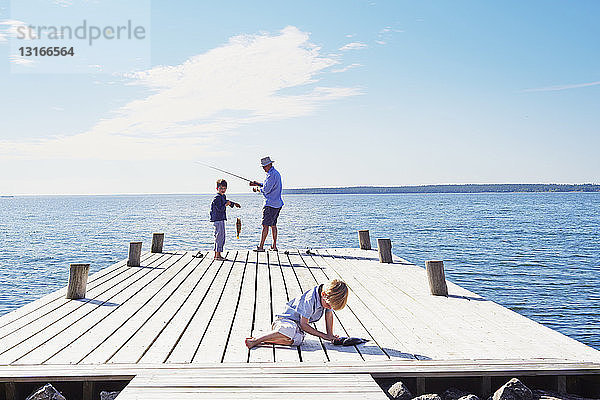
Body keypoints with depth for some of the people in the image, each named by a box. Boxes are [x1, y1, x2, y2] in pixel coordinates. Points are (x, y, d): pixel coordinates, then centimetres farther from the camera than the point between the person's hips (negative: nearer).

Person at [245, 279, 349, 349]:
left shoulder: (328, 297, -5)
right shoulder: (310, 300, -28)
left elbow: (329, 315, 12)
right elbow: (303, 324, -22)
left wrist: (330, 335, 5)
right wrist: (323, 335, -14)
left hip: (297, 326, 7)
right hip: (286, 320, -7)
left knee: (297, 339, -29)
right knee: (291, 330, -43)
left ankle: (265, 340, -22)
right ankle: (256, 340, -33)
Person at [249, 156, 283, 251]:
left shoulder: (272, 175, -17)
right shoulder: (276, 173, 17)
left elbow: (266, 190, -19)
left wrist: (257, 189, 0)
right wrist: (257, 184, 17)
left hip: (271, 204, -10)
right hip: (277, 204, 10)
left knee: (265, 225, -9)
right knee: (273, 225, 13)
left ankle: (261, 246, -9)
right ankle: (274, 246, 15)